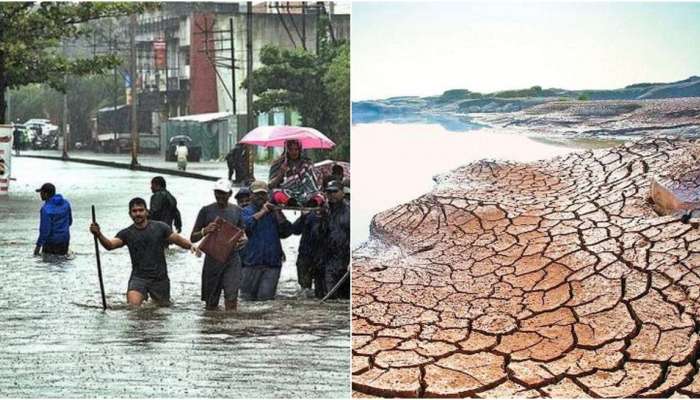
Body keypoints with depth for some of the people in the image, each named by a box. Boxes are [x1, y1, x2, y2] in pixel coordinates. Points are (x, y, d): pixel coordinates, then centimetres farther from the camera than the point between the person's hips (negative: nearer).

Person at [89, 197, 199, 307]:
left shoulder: (159, 227, 1)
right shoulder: (127, 233, 1)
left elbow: (178, 239, 3)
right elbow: (110, 245, -13)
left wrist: (191, 245, -18)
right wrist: (99, 235, -32)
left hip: (160, 278, 1)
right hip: (138, 277, -1)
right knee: (133, 305, -24)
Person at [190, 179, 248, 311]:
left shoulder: (237, 211, 8)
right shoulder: (206, 210, 2)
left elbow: (243, 234, 16)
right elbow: (193, 238, 4)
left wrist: (243, 240, -9)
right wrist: (205, 231, -17)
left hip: (232, 259, 0)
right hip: (212, 259, 0)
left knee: (231, 296, -15)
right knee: (211, 304, 6)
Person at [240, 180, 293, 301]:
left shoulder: (274, 212, 13)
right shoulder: (246, 211, 8)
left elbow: (286, 232, 4)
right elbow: (246, 224, -14)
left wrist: (278, 213, -7)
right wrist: (262, 212, -9)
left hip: (272, 263, 1)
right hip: (252, 262, -1)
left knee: (266, 296, -4)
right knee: (248, 296, 0)